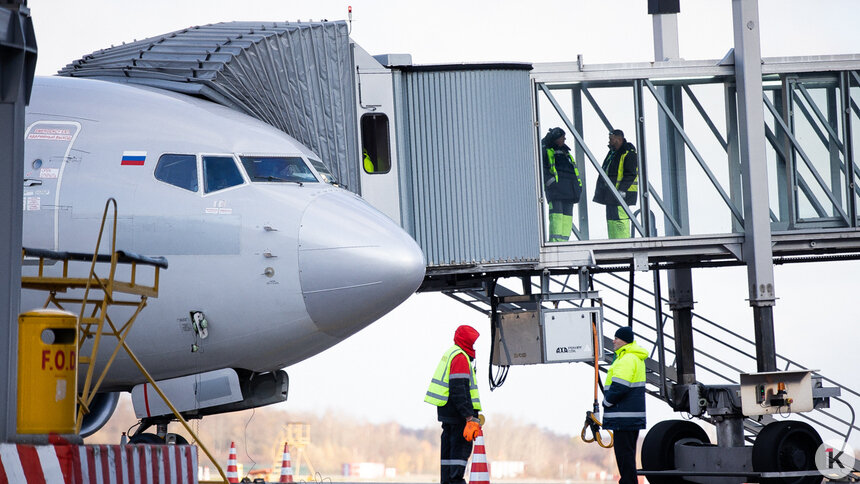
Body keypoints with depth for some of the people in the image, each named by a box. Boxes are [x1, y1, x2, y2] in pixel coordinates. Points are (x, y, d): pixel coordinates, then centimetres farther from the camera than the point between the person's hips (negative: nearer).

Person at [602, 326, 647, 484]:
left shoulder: (627, 360, -17)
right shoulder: (637, 358, 17)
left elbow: (619, 387, -22)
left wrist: (607, 402, -7)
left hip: (624, 416, -11)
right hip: (634, 414, 11)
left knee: (624, 452, -8)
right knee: (628, 451, 15)